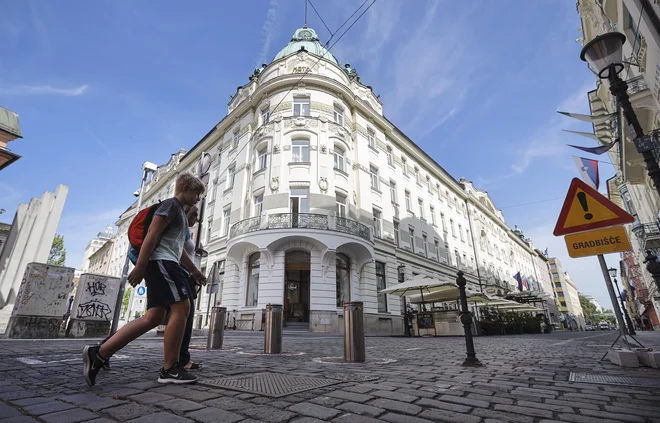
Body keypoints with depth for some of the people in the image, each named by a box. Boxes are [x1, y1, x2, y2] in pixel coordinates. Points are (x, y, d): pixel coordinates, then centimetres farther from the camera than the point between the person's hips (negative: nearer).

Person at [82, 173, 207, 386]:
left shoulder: (180, 212, 27)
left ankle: (98, 353, 4)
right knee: (181, 307, -13)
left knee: (153, 317, 3)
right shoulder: (171, 204, -3)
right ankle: (170, 369, -7)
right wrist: (140, 266, -20)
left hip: (163, 264, 10)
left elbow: (179, 248, 31)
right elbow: (152, 234, -14)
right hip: (161, 261, -10)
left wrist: (195, 271, 31)